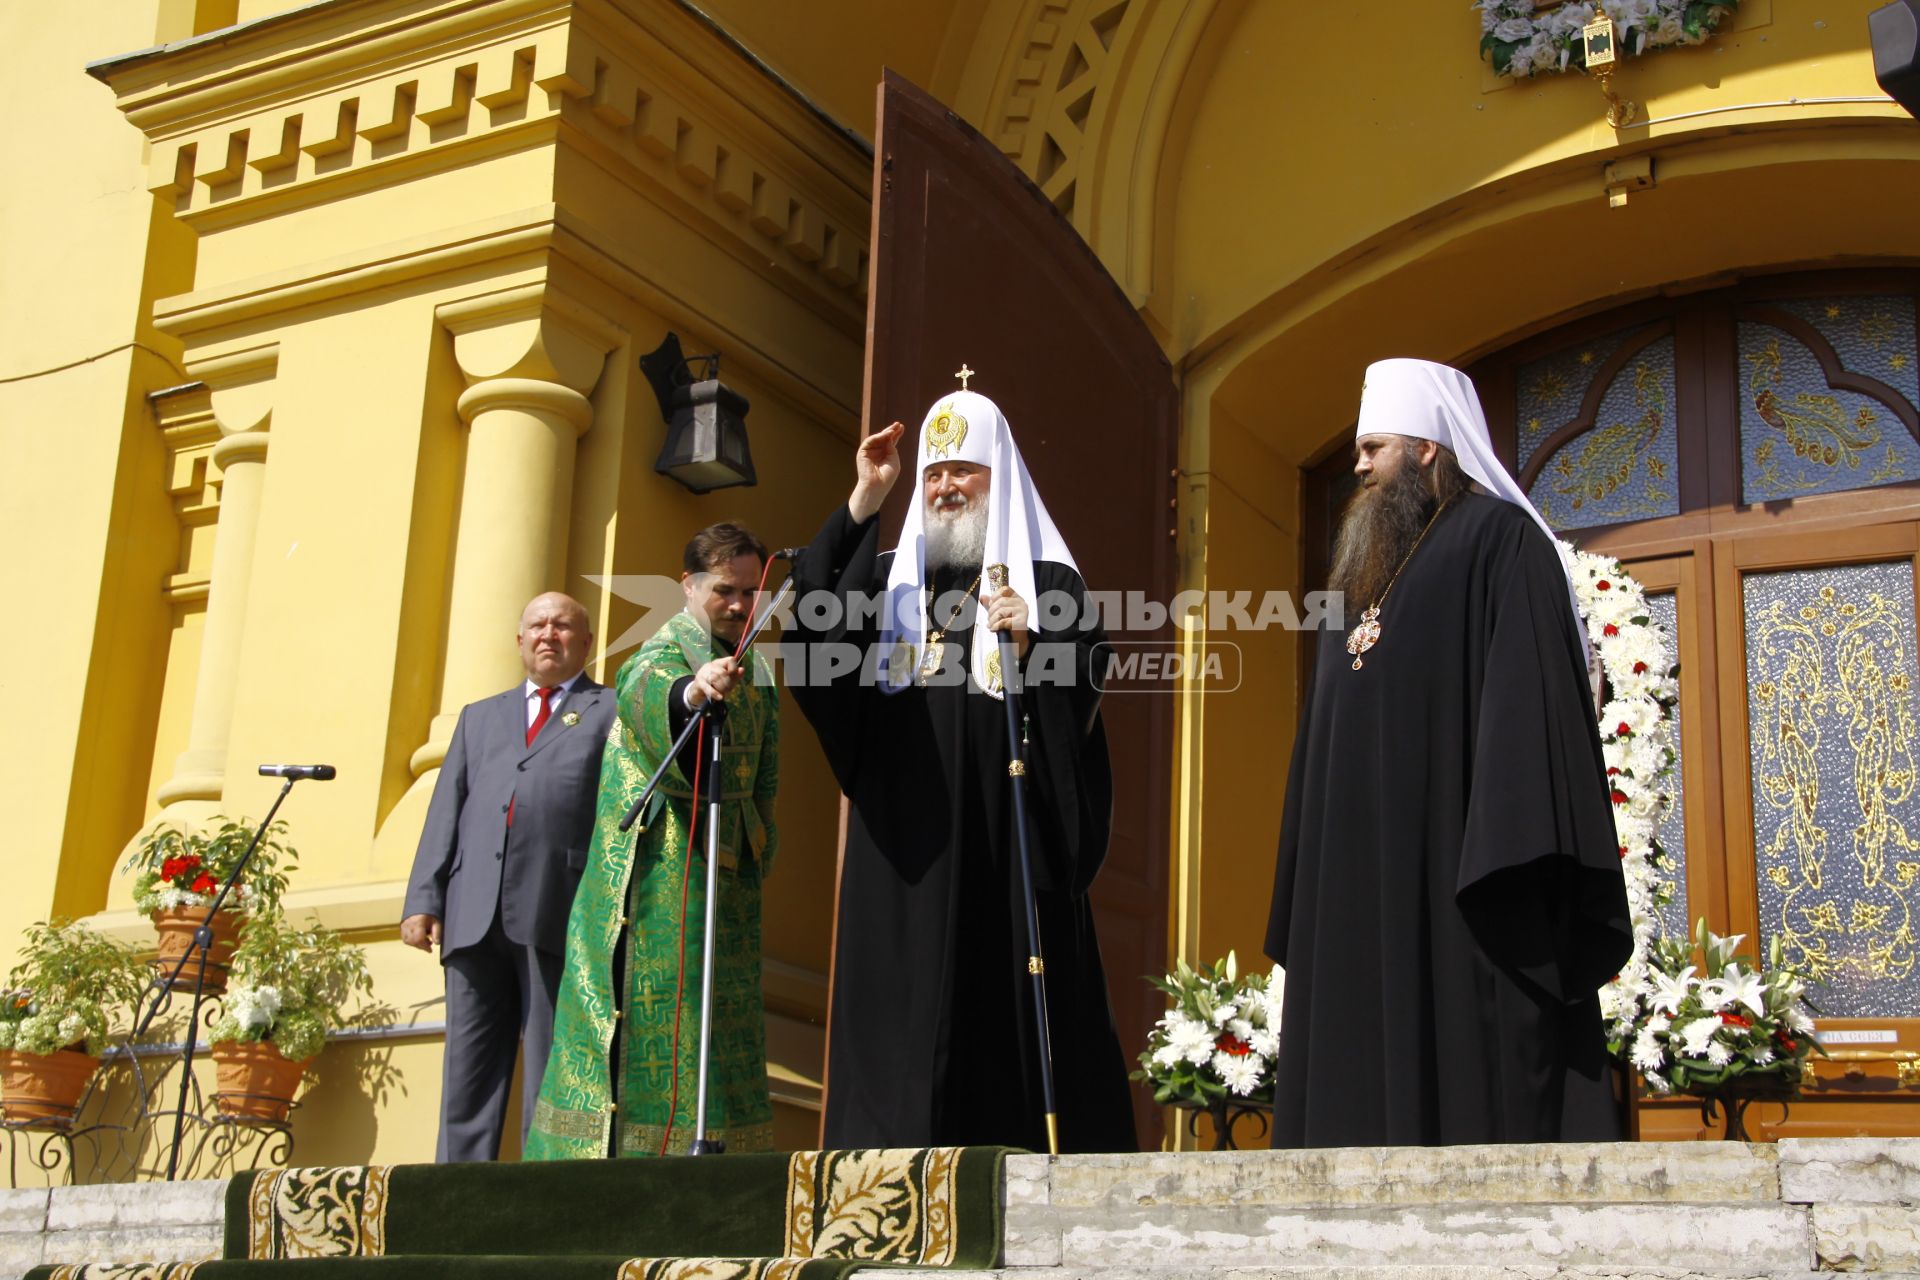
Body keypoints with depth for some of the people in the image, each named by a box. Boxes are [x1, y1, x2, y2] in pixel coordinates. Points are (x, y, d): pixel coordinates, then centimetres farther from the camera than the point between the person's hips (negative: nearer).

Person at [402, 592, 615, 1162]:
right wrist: (423, 899, 7)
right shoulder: (480, 717, 27)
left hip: (561, 917, -4)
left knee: (552, 1082, -4)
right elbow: (446, 810, 19)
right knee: (468, 1073, 3)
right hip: (475, 916, 4)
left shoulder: (612, 714, 14)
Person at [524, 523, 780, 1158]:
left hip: (726, 870, 7)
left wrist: (758, 846, 15)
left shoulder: (754, 669, 16)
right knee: (661, 1013, -12)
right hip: (662, 874, -7)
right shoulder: (667, 649, -8)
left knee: (716, 1027, 6)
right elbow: (645, 689, -34)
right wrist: (692, 690, -55)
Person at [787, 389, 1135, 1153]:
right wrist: (864, 502, -5)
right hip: (904, 846, 3)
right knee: (904, 1017, 1)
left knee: (1005, 1003, -6)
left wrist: (1028, 647, -18)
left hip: (1005, 843, -3)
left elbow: (1082, 695, -1)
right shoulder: (890, 577, 17)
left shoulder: (1046, 581, 8)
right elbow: (812, 613, -1)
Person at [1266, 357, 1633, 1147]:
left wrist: (1515, 864, -23)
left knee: (1472, 1065, -9)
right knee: (1374, 1071, 3)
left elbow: (1526, 693, -13)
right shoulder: (1372, 569, 23)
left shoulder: (1499, 542, -1)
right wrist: (1310, 886, 16)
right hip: (1368, 879, 8)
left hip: (1453, 866, -8)